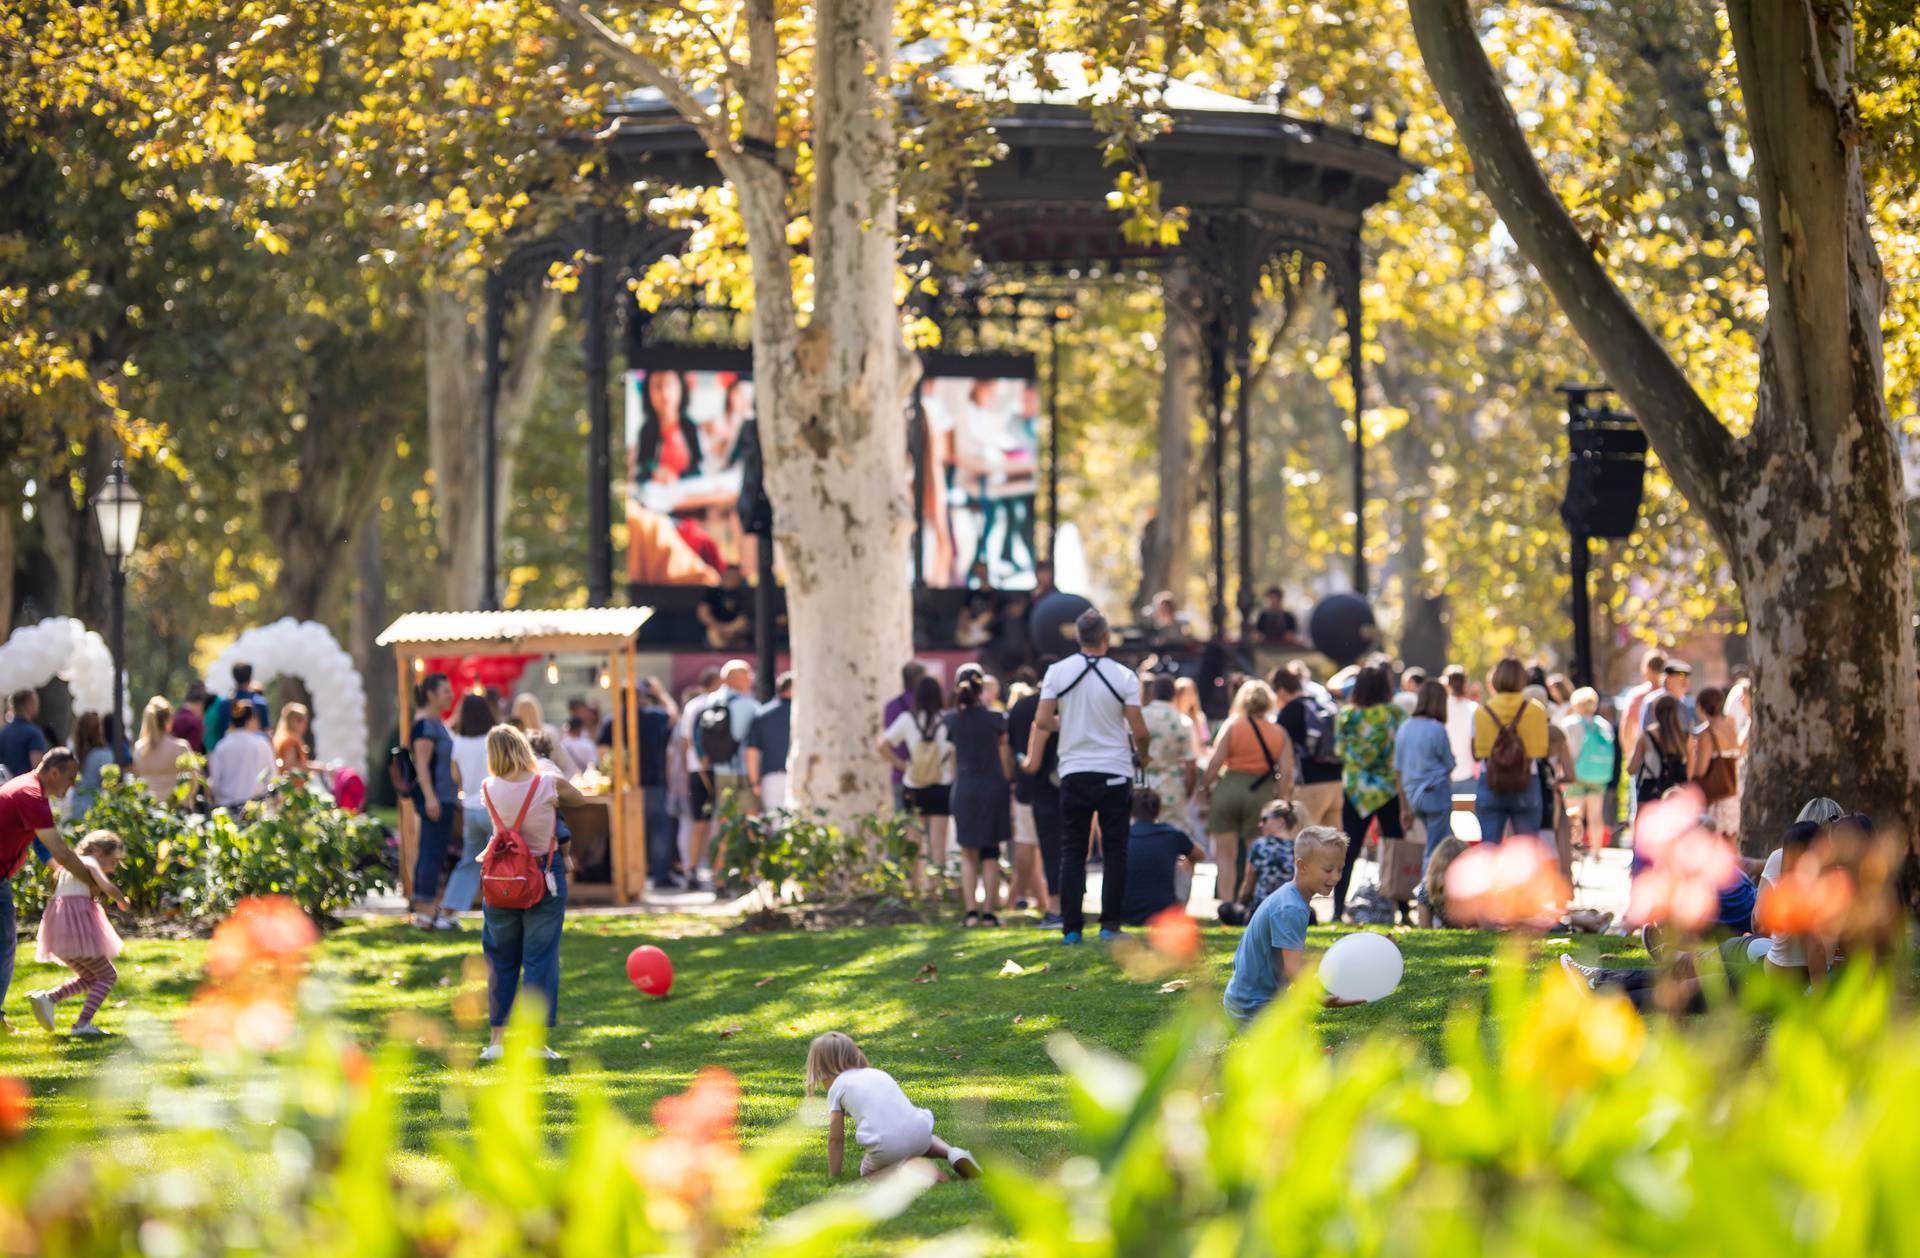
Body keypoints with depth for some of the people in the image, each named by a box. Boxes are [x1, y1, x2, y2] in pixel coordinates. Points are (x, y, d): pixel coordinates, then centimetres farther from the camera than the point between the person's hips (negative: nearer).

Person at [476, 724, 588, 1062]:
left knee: (501, 958, 14)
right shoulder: (549, 784, -12)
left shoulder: (489, 789, -8)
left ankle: (497, 1038, 15)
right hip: (545, 877, -2)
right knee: (541, 958, 4)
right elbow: (580, 800, 8)